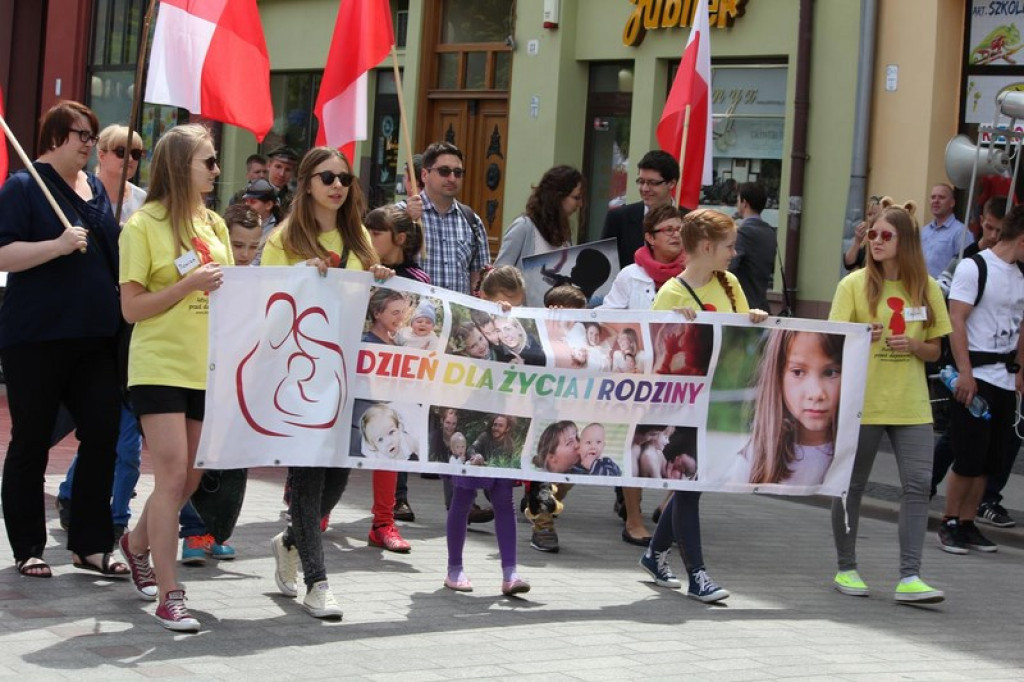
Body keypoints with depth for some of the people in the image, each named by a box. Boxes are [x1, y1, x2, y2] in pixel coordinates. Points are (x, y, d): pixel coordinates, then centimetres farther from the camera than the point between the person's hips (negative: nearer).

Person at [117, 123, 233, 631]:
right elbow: (132, 308, -9)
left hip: (207, 369, 6)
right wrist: (189, 284, -18)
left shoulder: (214, 225, 12)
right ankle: (169, 596, -6)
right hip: (159, 366, -6)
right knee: (172, 475, -11)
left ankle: (137, 543, 38)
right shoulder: (143, 225, -7)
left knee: (189, 478, 11)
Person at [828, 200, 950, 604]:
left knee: (918, 482, -8)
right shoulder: (854, 285, -2)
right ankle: (846, 569, 21)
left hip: (911, 404, 2)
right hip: (862, 401, -2)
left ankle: (909, 578, -7)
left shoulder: (926, 288, 5)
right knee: (852, 484, 6)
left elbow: (934, 351, 11)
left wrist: (912, 346, -11)